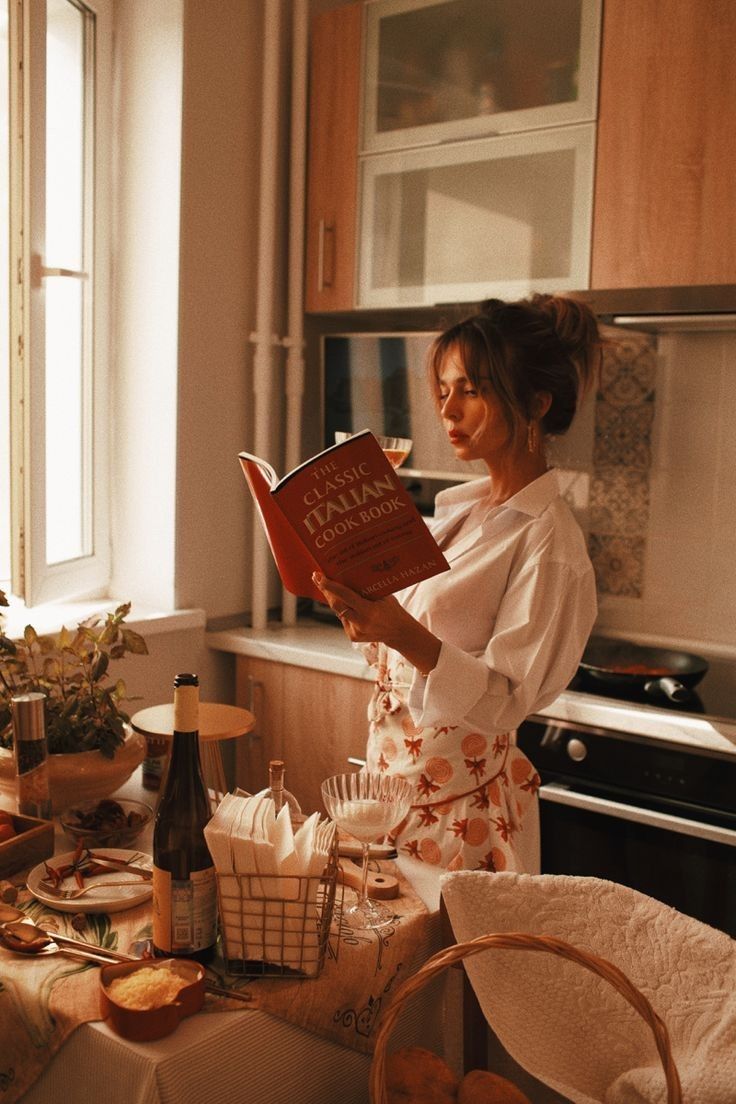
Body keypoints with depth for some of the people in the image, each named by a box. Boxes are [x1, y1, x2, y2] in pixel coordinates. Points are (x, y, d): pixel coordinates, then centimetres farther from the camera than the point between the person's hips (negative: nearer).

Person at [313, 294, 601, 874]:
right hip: (395, 771, 7)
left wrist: (403, 633, -34)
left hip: (463, 803, -7)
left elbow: (505, 701, -22)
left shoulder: (548, 539, -17)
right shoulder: (458, 508, 6)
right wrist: (362, 609, -4)